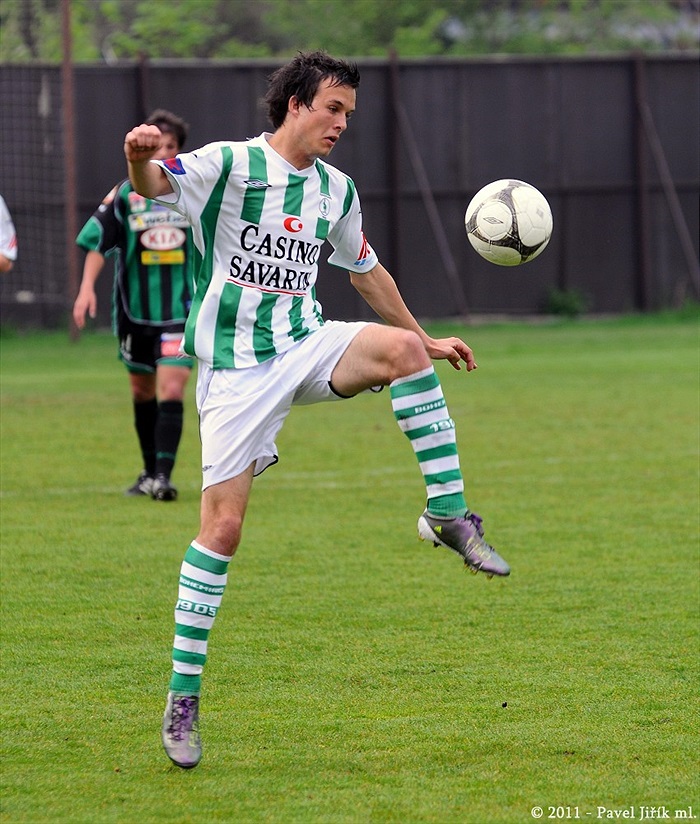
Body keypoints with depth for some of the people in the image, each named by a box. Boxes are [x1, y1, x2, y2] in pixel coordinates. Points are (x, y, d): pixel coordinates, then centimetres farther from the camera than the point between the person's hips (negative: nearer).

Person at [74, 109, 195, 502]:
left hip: (182, 310, -2)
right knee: (143, 391, 13)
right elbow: (97, 242, -1)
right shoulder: (125, 194, -1)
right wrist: (87, 288, -12)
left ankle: (164, 475, -19)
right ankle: (150, 473, 28)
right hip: (136, 309, 2)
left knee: (172, 391, -15)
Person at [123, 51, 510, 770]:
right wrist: (140, 157, -49)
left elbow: (365, 270, 27)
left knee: (403, 348, -25)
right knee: (222, 524, -9)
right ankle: (183, 697, 0)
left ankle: (449, 515, -18)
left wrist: (427, 335, 31)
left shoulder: (336, 190, 11)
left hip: (307, 346, 5)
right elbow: (155, 185, -25)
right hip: (237, 366, -5)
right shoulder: (231, 165, -8)